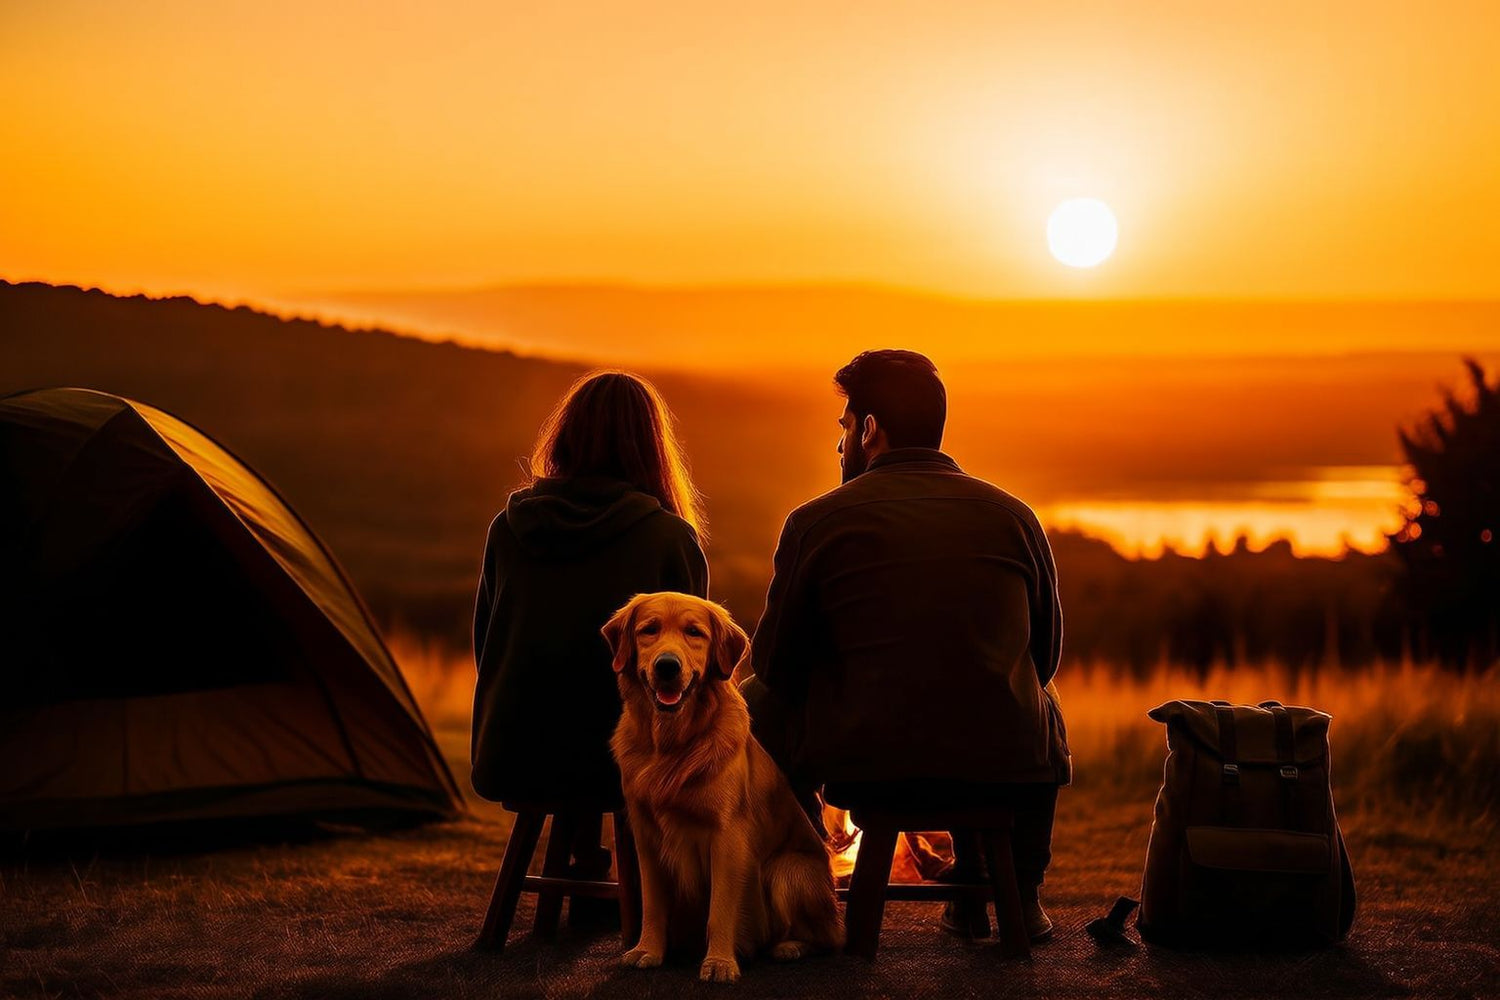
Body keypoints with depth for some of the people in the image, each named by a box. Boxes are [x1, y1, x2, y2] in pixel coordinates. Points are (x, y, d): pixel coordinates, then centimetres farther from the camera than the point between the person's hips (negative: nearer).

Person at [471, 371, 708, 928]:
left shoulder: (510, 526, 3)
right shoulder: (669, 537, -8)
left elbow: (487, 648, 13)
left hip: (510, 758, 4)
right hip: (622, 761, -4)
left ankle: (585, 878, 35)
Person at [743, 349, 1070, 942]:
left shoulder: (816, 522, -1)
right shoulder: (1013, 516, 6)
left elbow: (777, 663, 7)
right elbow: (1046, 653, 16)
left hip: (862, 766, -2)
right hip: (1006, 771, 2)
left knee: (760, 706, 26)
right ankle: (1017, 895, 36)